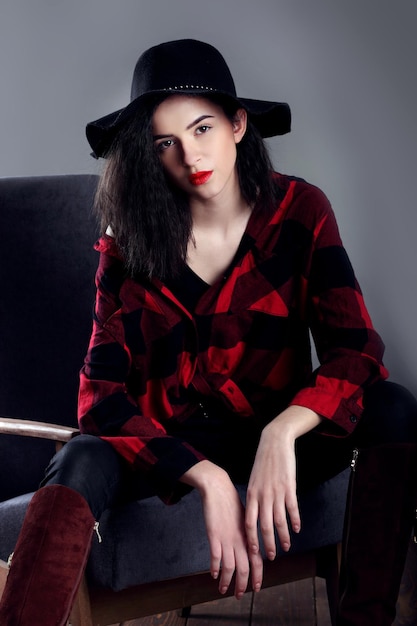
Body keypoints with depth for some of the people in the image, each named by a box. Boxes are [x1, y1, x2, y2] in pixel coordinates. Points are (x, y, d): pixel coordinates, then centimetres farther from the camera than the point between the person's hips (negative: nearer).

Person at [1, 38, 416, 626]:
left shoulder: (299, 210, -5)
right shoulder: (129, 240, -5)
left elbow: (356, 349, -13)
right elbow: (101, 394, -13)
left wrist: (281, 433, -33)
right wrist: (207, 479, -29)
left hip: (280, 437, 1)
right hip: (168, 444, -1)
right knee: (81, 463, -33)